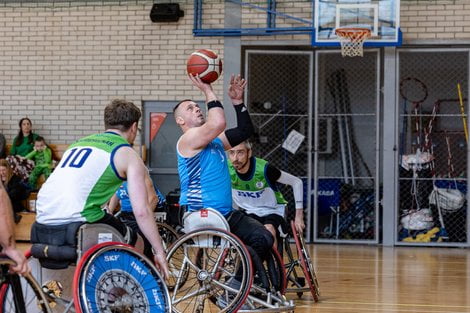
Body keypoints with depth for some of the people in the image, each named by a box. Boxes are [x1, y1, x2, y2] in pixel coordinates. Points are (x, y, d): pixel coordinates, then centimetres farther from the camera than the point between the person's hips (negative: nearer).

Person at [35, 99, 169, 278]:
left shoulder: (79, 143, 26)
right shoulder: (128, 154, 6)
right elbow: (142, 212, -3)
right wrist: (160, 253, 4)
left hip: (42, 226, 7)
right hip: (77, 221, -7)